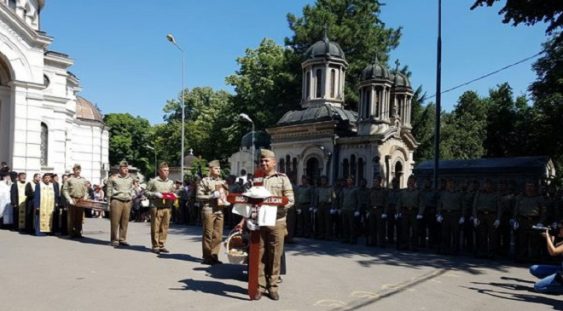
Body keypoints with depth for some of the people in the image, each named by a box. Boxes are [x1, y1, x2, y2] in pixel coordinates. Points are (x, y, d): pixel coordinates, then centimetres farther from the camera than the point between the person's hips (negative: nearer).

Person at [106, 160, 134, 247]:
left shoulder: (130, 178, 15)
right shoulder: (113, 178, 2)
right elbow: (109, 191, 3)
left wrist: (131, 199, 13)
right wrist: (109, 203, -1)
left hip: (127, 202, 4)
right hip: (116, 201, -4)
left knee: (125, 222, 5)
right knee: (115, 222, -3)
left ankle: (122, 239, 14)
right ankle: (114, 240, 6)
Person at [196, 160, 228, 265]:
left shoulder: (222, 181, 17)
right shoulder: (204, 181, 0)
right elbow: (198, 197, -7)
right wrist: (212, 196, -15)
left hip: (220, 211, 6)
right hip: (208, 210, -6)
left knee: (218, 235, 6)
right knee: (208, 234, -1)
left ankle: (214, 256, 15)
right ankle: (207, 257, 7)